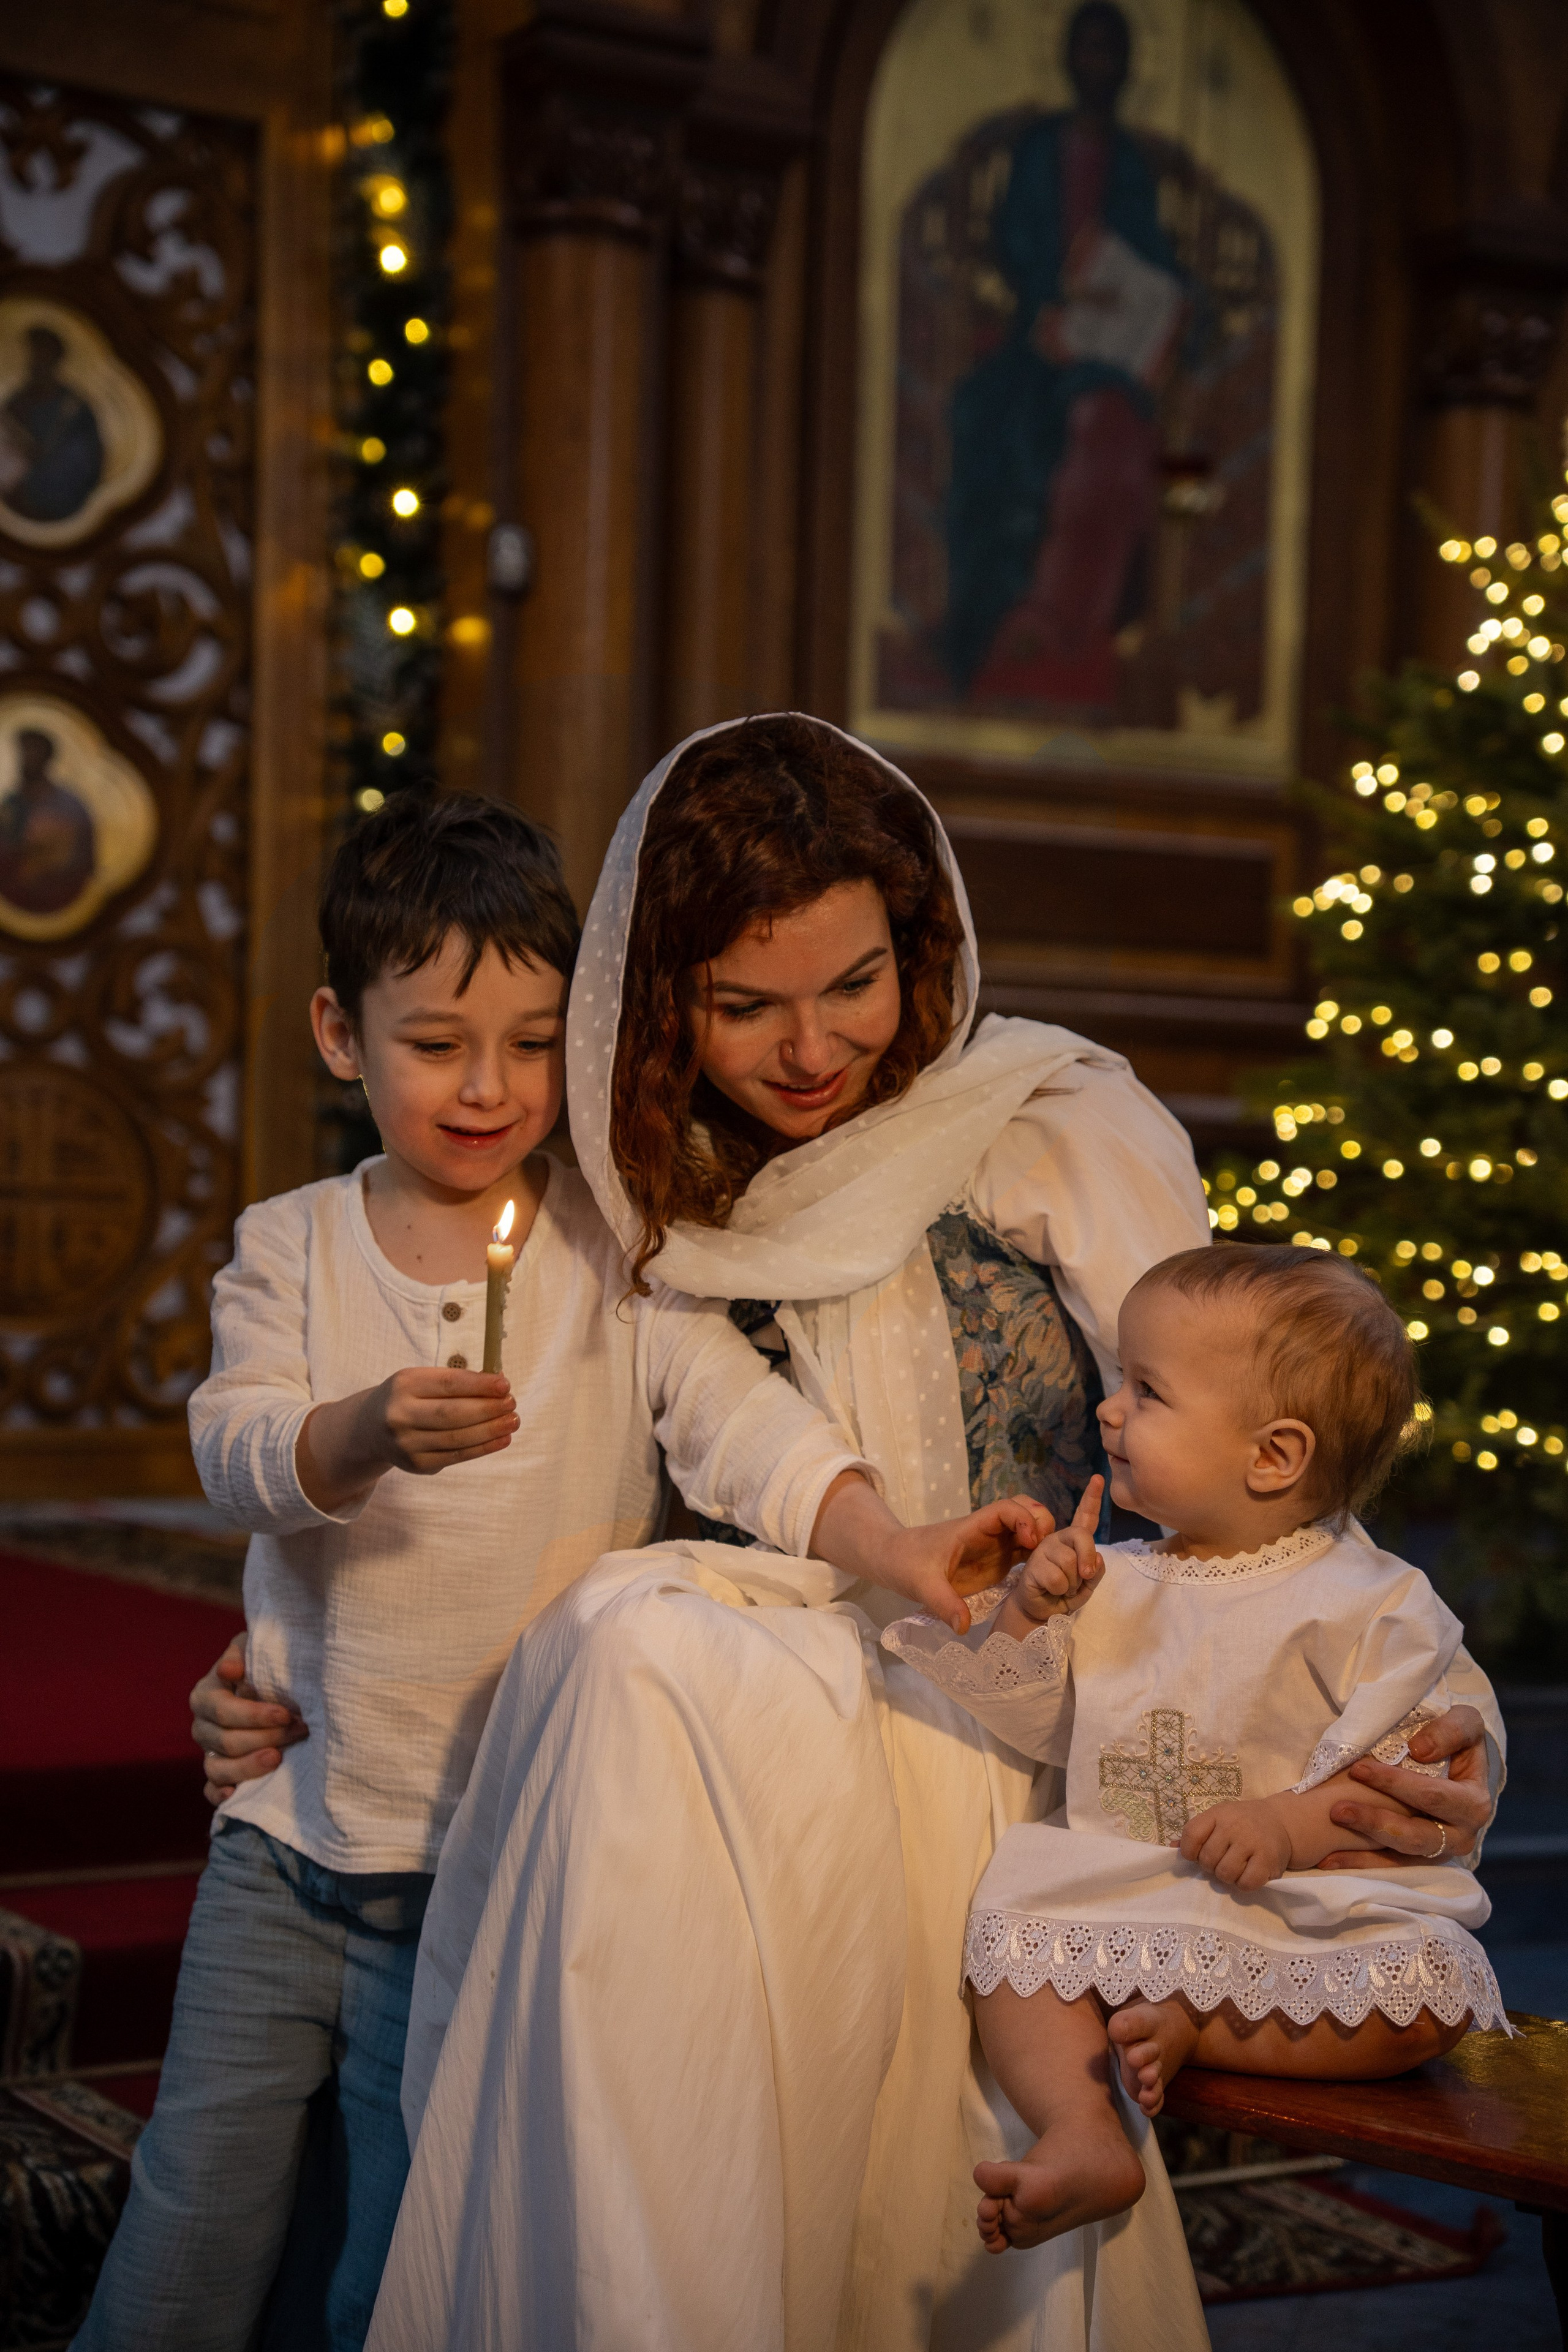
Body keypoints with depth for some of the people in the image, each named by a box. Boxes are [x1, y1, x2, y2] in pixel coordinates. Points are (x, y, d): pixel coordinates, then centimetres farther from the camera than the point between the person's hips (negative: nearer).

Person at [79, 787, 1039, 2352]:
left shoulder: (614, 1253, -3)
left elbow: (734, 1420, -15)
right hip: (287, 1833, 2)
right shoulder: (290, 1248, 2)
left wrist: (898, 1547, -33)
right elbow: (233, 1448, -13)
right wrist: (368, 1432, -35)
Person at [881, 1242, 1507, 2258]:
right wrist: (1027, 1611, -2)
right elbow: (1041, 1725, 14)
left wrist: (1296, 1823, -25)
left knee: (1429, 1992, -29)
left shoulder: (1370, 1604, -8)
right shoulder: (1118, 1583, 9)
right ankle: (1084, 2136, -24)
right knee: (1008, 1939, -17)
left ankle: (1196, 2028, -20)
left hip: (1323, 1897, -4)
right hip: (1127, 1888, 4)